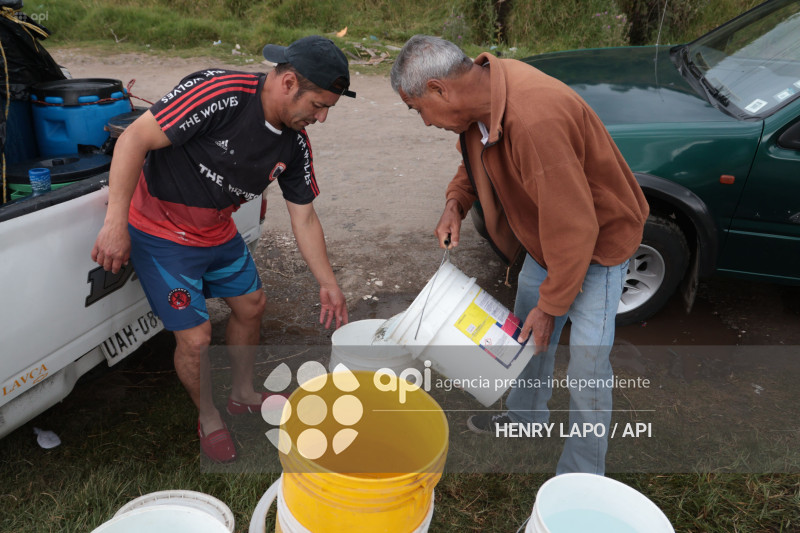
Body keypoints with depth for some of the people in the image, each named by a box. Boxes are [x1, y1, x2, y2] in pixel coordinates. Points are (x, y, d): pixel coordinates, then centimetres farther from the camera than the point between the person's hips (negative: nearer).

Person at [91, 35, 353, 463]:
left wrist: (328, 283, 5)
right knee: (196, 338, -6)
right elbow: (134, 140, -28)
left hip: (217, 231, 8)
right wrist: (116, 223, -29)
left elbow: (304, 218, 2)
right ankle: (208, 419, 24)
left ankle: (243, 395, 41)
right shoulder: (220, 93, -30)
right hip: (162, 233, -7)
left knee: (251, 306, 17)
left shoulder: (295, 143, -7)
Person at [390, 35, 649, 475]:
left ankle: (580, 480, 17)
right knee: (527, 330, 22)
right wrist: (456, 201, -7)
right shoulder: (479, 96, -11)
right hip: (547, 233, 9)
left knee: (587, 366, -4)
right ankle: (525, 417, 47)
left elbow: (573, 227, -34)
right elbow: (475, 155, 12)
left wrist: (551, 305, -22)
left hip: (598, 237, -9)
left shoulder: (535, 121, -40)